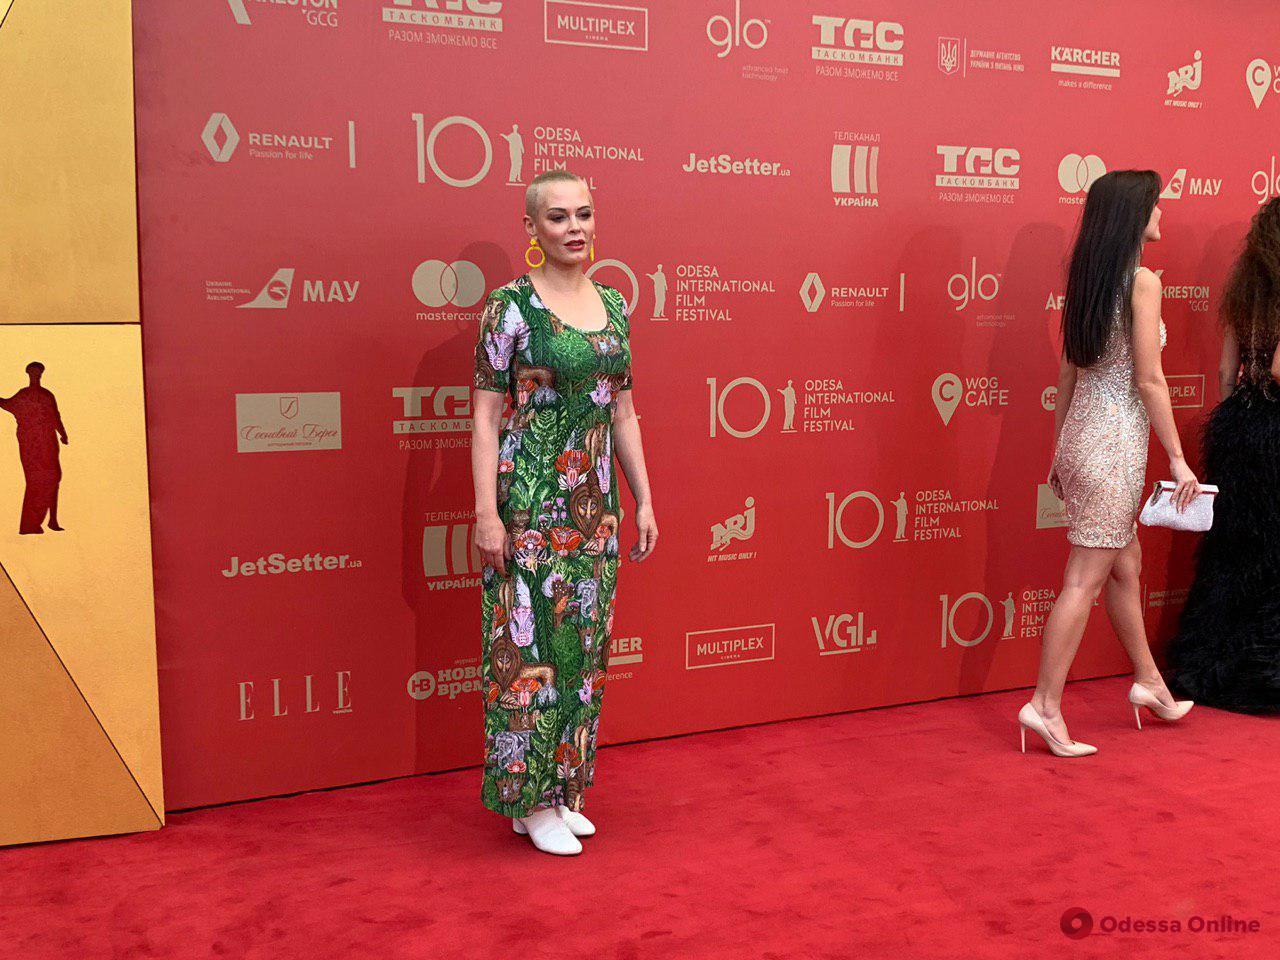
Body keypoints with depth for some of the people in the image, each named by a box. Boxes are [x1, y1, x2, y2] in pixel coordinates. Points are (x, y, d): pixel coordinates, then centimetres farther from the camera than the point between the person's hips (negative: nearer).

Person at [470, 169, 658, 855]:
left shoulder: (614, 306, 10)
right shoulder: (511, 306, -7)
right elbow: (486, 415, -9)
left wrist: (644, 500, 11)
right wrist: (487, 512, -14)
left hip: (595, 503, 6)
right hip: (530, 502, -6)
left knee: (584, 643, 11)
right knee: (530, 641, -1)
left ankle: (562, 790, 25)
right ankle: (531, 799, 13)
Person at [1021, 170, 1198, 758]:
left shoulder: (1086, 279, 9)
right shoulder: (1142, 281, -13)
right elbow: (1149, 381, -15)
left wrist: (1060, 449, 19)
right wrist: (1178, 458, -9)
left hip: (1080, 435, 8)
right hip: (1117, 440, -8)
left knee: (1126, 565, 20)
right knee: (1085, 579, -4)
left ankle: (1147, 682, 34)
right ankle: (1045, 705, -1)